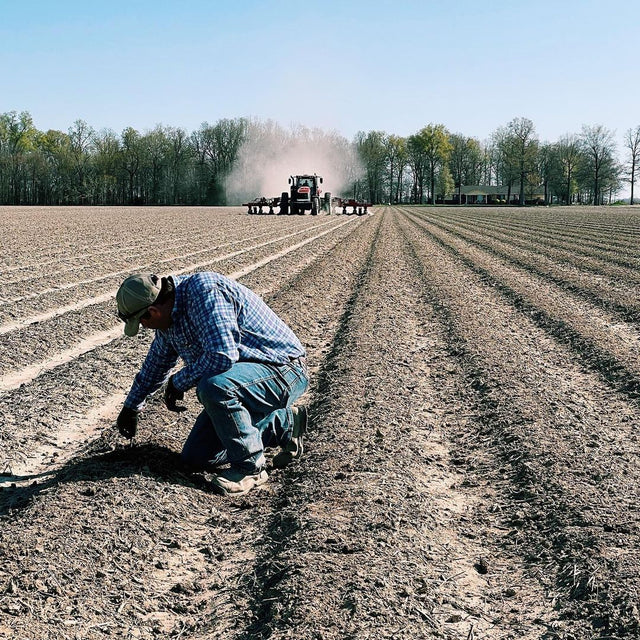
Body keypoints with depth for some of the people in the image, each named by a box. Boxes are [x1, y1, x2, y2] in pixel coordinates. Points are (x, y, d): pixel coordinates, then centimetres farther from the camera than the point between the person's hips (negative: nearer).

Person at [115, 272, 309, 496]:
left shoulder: (204, 290, -26)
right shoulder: (170, 313, 4)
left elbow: (222, 357, -35)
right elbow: (156, 363, 23)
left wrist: (178, 382, -17)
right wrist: (131, 407, 34)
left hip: (283, 371, -10)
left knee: (212, 387, -38)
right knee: (196, 458, 6)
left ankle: (250, 466, -16)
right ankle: (283, 425, 16)